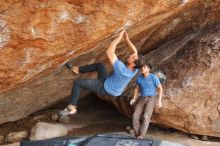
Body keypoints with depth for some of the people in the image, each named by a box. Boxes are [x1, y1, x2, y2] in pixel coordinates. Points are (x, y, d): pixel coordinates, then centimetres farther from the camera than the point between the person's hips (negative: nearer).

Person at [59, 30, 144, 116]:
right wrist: (127, 39, -9)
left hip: (105, 88, -8)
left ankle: (72, 108, 0)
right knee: (99, 65, 22)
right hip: (114, 89, 8)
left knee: (77, 83, -4)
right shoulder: (134, 70, -19)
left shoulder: (121, 69, -40)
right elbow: (135, 51, -3)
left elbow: (109, 52, -36)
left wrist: (119, 37, -30)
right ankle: (79, 70, 34)